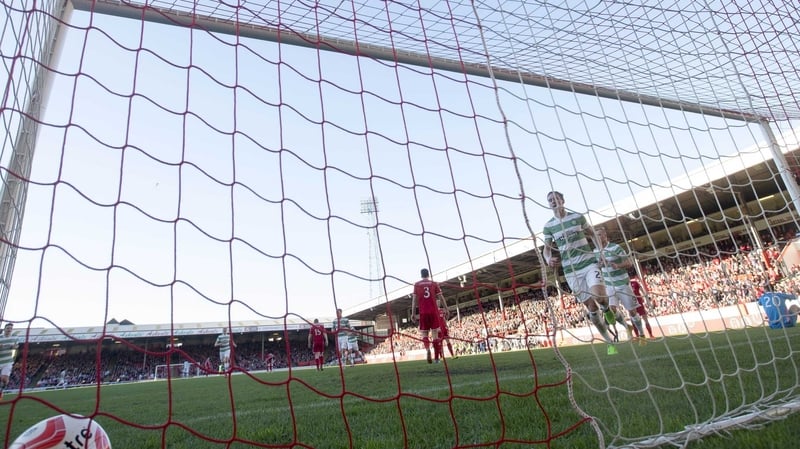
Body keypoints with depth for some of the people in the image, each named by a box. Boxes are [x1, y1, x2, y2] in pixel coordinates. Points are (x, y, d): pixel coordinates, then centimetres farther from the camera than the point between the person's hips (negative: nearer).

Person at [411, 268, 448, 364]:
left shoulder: (416, 285, 7)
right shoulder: (434, 284, 8)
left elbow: (414, 300, 2)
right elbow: (441, 297, 4)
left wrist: (413, 314, 3)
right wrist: (446, 310, 8)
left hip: (423, 312, 0)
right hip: (434, 311, 0)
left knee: (424, 333, 7)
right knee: (435, 333, 6)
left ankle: (427, 349, -21)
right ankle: (437, 357, 5)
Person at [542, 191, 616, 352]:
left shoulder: (577, 217, 2)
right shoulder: (548, 226, 3)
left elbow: (593, 233, 13)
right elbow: (547, 248, 6)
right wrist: (548, 259, -16)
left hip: (589, 262, -1)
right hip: (570, 270, 1)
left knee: (599, 296, -26)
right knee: (591, 309, 2)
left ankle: (606, 309, 11)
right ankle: (609, 342, 18)